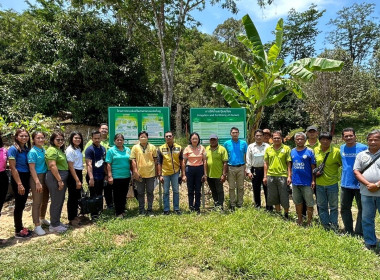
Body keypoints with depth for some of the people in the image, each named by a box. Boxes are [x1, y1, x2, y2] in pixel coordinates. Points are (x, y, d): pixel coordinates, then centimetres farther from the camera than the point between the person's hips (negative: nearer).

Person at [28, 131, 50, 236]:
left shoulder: (44, 150, 9)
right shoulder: (32, 152, -12)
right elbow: (32, 168, -16)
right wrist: (37, 182, -20)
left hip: (45, 177, 7)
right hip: (36, 178, -7)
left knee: (45, 200, 17)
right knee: (37, 202, -2)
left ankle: (42, 219, 36)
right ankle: (37, 226, 6)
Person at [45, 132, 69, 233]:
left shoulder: (60, 150, 17)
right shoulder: (52, 150, -13)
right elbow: (52, 166, -21)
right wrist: (59, 180, -21)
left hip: (62, 178, 10)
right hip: (55, 178, -10)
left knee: (60, 201, 16)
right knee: (56, 202, -1)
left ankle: (57, 222, 28)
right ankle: (54, 226, 10)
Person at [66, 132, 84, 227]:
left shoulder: (79, 149, 10)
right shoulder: (70, 150, -14)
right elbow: (71, 166, -17)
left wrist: (80, 179, 11)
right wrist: (77, 180, -17)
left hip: (79, 173, 8)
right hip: (72, 175, -8)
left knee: (77, 196, 16)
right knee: (72, 197, 2)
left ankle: (75, 215, 30)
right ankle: (71, 219, 14)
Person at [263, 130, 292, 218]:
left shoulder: (286, 148, -2)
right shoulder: (268, 149, 7)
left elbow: (289, 163, -3)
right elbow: (266, 163, 9)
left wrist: (289, 176, -9)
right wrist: (265, 176, 6)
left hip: (282, 176, -3)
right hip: (271, 176, 3)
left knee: (284, 197, 4)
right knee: (274, 197, 14)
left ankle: (286, 215, 23)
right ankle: (278, 213, 30)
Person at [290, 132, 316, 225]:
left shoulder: (309, 151, -6)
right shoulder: (292, 151, 6)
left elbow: (313, 167, -6)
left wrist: (313, 180, -9)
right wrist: (290, 176, 6)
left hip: (307, 182, -4)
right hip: (295, 182, 4)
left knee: (309, 203, 4)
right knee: (297, 202, 16)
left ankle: (309, 221, 19)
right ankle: (300, 220, 31)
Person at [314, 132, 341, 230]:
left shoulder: (336, 151, -10)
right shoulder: (315, 150, 1)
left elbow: (342, 164, -3)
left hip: (332, 183, -3)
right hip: (319, 183, 3)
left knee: (333, 206, 11)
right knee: (322, 206, 13)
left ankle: (334, 225, 26)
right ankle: (325, 225, 27)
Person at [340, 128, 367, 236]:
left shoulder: (363, 148, -11)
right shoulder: (342, 148, 4)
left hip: (360, 184, -5)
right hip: (345, 184, 5)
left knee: (362, 209, 7)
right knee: (345, 209, 14)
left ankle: (359, 233, 21)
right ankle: (348, 232, 30)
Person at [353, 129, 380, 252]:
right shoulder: (361, 155, 10)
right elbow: (356, 171, 4)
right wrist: (368, 184, -9)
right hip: (366, 193, 3)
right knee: (367, 219, 10)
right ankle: (370, 244, 23)